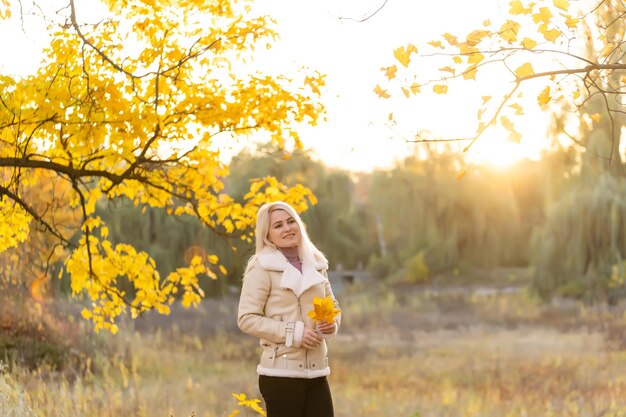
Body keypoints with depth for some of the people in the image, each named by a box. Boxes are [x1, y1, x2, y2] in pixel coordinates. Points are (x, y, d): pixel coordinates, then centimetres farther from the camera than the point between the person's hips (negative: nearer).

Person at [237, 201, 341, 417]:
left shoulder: (315, 264, 12)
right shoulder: (262, 268, -6)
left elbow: (333, 306, 22)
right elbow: (246, 319, -11)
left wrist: (332, 323, -1)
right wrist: (293, 333, -17)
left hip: (316, 372, 6)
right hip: (281, 373, -6)